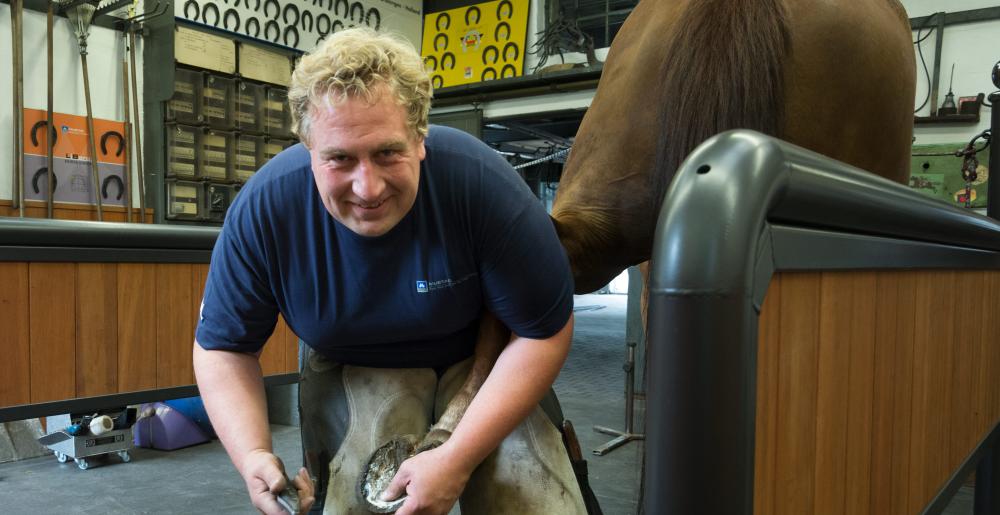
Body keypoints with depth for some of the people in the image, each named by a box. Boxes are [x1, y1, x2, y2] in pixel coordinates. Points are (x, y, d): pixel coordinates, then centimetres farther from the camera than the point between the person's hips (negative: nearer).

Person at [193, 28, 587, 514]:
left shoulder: (480, 182, -31)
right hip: (351, 371, 1)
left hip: (480, 360, 0)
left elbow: (544, 331, -22)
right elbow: (223, 346, -10)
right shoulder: (263, 207, -24)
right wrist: (253, 456, -27)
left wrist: (459, 458, -28)